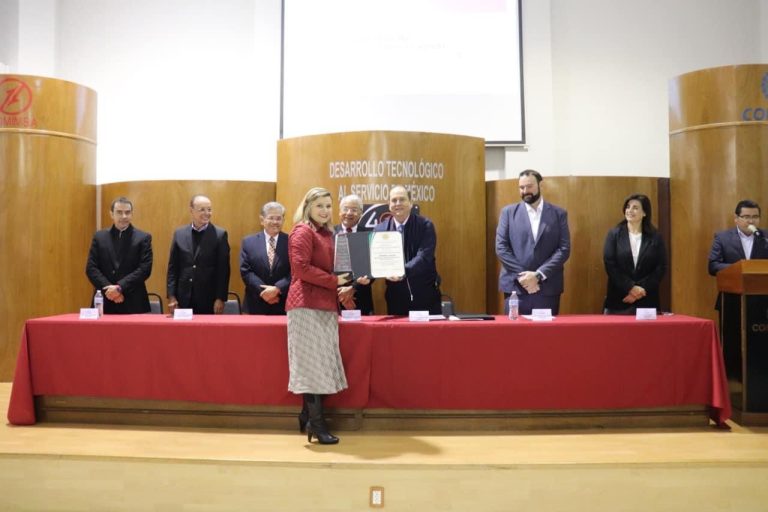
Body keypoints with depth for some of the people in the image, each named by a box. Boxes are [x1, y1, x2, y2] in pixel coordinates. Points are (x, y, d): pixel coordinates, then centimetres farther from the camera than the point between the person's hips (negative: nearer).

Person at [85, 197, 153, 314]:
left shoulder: (143, 238, 3)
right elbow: (91, 268, 5)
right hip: (105, 303, 2)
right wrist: (108, 288, -10)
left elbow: (145, 269, -7)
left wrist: (120, 288, -15)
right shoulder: (99, 237, 11)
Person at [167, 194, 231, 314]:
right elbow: (173, 267, 8)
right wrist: (171, 296, 2)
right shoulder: (179, 233, 6)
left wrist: (221, 298, -8)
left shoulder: (220, 234, -2)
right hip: (183, 299, 2)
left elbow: (223, 269, -4)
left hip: (209, 299, -2)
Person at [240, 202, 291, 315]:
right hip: (256, 304, 1)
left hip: (283, 305, -1)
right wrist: (262, 291, -12)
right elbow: (245, 271, -1)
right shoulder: (248, 242, 7)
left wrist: (277, 288, -18)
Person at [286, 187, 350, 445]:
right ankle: (316, 423, -1)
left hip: (325, 305, 9)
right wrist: (334, 281, -16)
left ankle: (308, 416, 21)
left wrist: (342, 283, 7)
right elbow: (301, 268, -17)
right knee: (311, 364, -6)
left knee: (322, 364, 10)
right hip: (308, 305, -9)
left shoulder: (327, 233, 20)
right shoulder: (303, 232, -6)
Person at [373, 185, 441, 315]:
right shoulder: (380, 229, 2)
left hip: (425, 296, -2)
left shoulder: (425, 225, -6)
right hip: (396, 298, 2)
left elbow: (424, 256, -18)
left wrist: (403, 272, -33)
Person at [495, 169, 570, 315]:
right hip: (515, 287, 0)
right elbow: (501, 247, -1)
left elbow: (564, 249, -1)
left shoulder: (558, 214, 7)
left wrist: (538, 275, -12)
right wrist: (522, 275, -10)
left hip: (548, 288, 0)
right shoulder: (508, 212, 7)